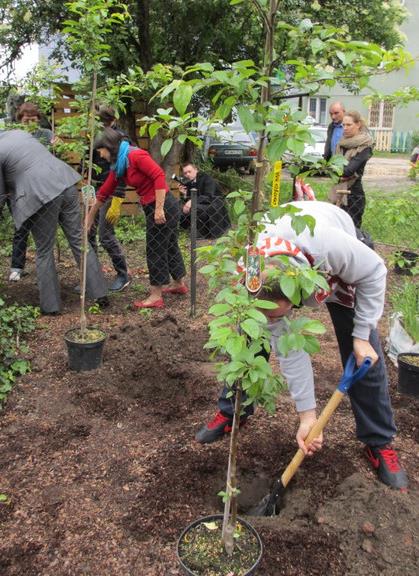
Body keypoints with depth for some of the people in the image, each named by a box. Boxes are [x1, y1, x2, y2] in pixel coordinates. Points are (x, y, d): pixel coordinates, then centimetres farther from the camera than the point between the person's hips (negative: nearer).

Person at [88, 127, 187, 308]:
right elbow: (104, 192, 16)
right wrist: (90, 218, 20)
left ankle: (156, 296, 7)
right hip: (152, 207, 9)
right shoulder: (118, 166, 11)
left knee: (155, 250, -2)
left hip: (163, 206, -9)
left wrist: (159, 209, -24)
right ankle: (179, 284, 35)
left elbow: (159, 176, -23)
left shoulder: (136, 155, -16)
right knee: (169, 247, 20)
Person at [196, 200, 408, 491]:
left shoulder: (330, 246, -49)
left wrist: (362, 335, -23)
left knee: (364, 356, -6)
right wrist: (307, 414, -23)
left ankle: (380, 442, 12)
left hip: (339, 268, -1)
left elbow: (374, 273, -25)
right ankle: (231, 413, 17)